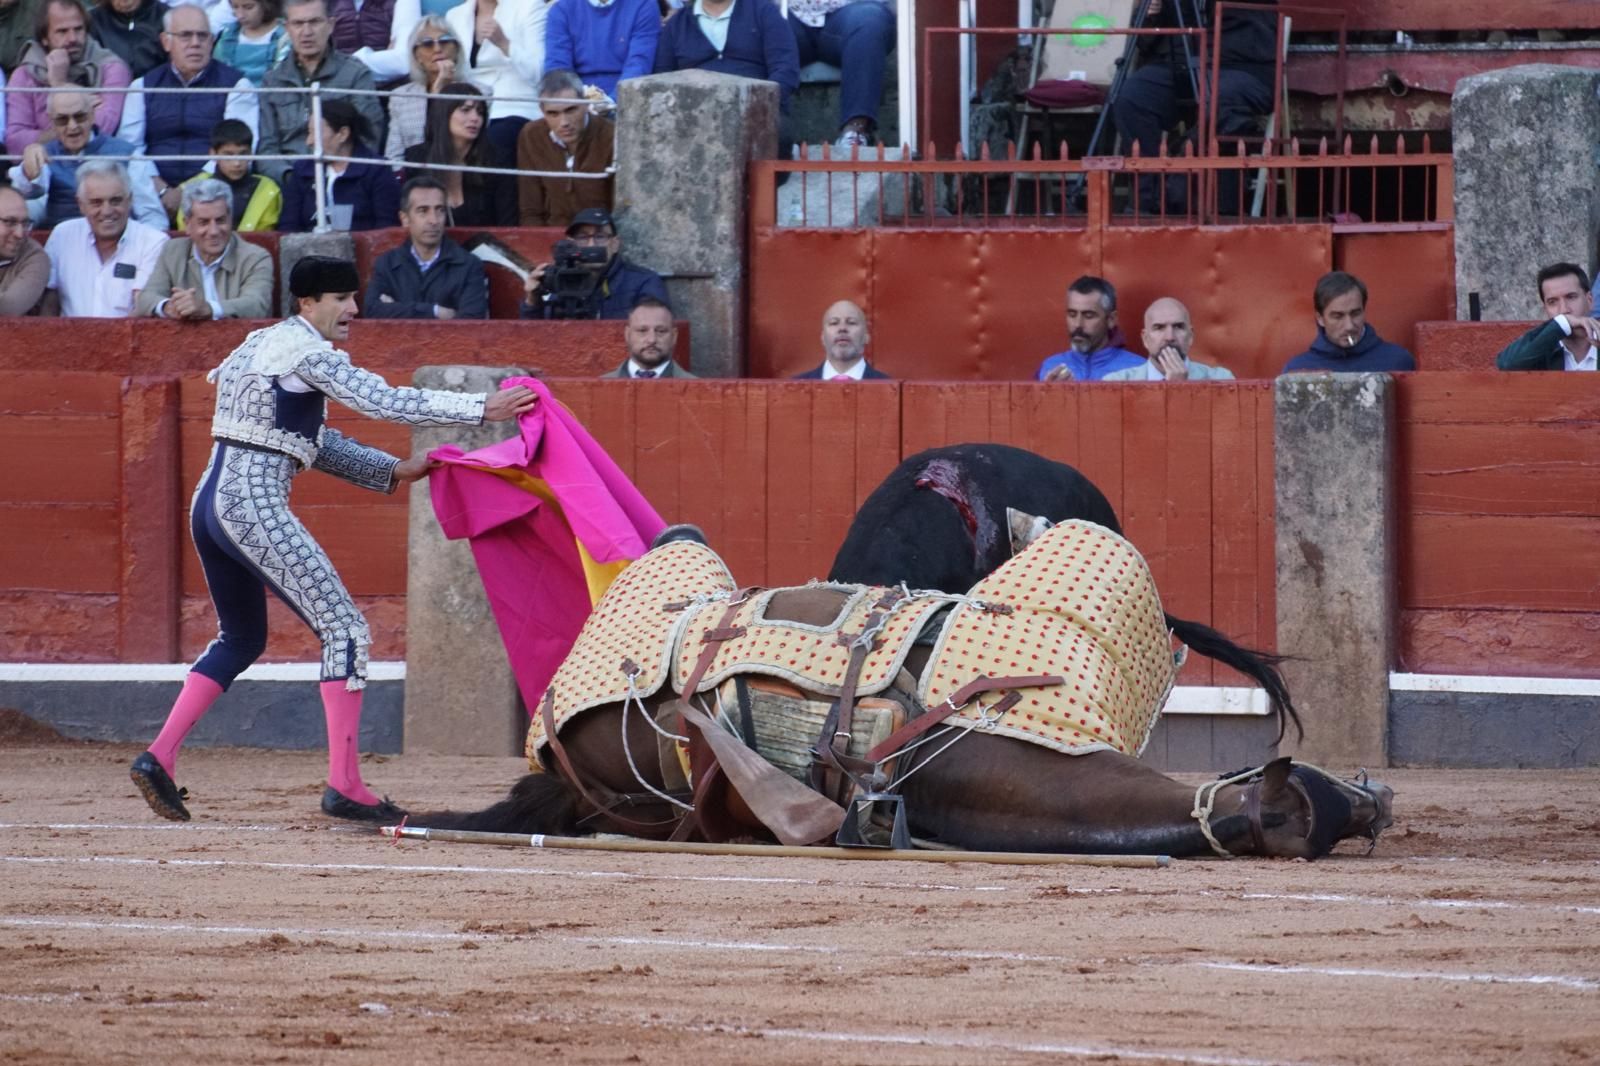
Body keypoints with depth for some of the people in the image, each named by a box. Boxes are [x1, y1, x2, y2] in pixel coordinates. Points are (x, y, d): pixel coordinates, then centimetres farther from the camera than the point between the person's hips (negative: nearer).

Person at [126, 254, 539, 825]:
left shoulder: (262, 344, 20)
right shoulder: (306, 350, -9)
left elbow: (315, 441, 23)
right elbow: (384, 401, -17)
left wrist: (391, 471, 17)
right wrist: (483, 408, -16)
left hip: (212, 505, 10)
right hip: (256, 509, -10)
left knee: (241, 639, 25)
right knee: (344, 629, -7)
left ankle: (158, 757, 17)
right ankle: (344, 786, -10)